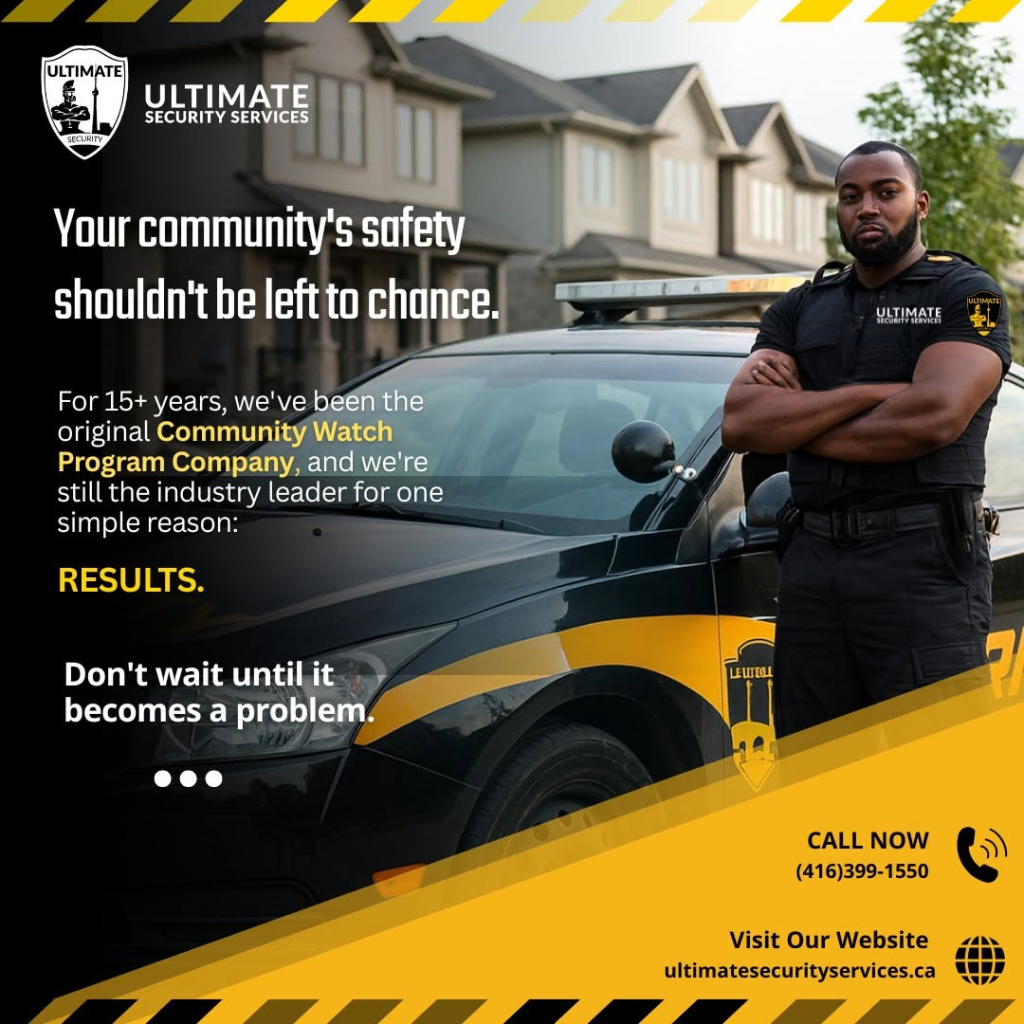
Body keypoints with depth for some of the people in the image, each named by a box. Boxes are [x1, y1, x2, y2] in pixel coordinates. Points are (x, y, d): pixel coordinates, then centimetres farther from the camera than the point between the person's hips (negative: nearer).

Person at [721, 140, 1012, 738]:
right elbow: (739, 422, 2)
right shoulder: (801, 309, 18)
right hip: (811, 564, 5)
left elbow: (935, 416, -14)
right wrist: (873, 393, -7)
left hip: (926, 565, -5)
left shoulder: (967, 294, 4)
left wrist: (793, 422, -3)